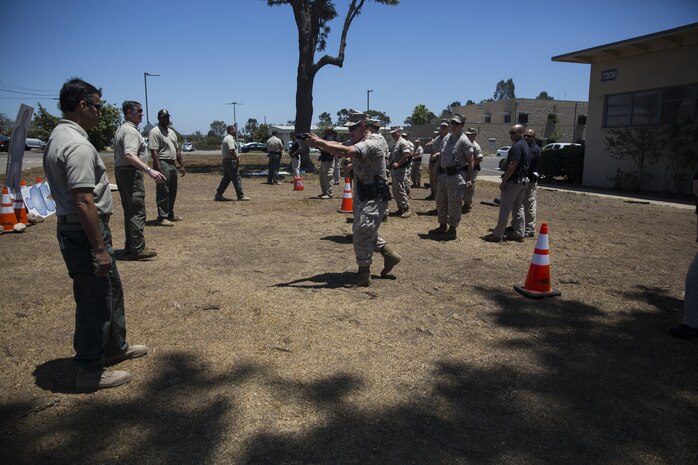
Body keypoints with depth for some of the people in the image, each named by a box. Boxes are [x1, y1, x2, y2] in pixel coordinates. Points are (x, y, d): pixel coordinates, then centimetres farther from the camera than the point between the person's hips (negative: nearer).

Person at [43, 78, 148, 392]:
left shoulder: (58, 137, 12)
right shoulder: (78, 145, -22)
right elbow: (84, 202, -27)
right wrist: (100, 249, -24)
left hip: (71, 227, 10)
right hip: (85, 233, -10)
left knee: (110, 290, 22)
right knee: (95, 302, 2)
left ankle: (115, 348, 39)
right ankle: (90, 372, 17)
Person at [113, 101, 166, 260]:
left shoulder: (121, 129, 18)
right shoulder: (131, 131, -15)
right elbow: (130, 156, -28)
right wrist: (150, 170, -36)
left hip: (121, 171, 11)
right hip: (131, 173, -11)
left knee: (129, 211, 15)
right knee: (137, 212, -10)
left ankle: (130, 246, 21)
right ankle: (137, 249, -10)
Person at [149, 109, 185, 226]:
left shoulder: (172, 132, 17)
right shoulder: (155, 132, -10)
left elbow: (177, 150, 20)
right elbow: (154, 152, -17)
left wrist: (182, 165, 14)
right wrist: (159, 169, -24)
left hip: (172, 165, 9)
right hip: (163, 164, -9)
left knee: (172, 191, 14)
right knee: (163, 192, -7)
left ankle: (170, 215, 25)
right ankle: (162, 218, -3)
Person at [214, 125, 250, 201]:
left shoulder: (226, 138, 19)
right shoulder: (230, 139, -15)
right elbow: (231, 151, -23)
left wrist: (237, 155, 13)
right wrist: (238, 160, -17)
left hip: (226, 160, 11)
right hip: (231, 161, -11)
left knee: (226, 178, 14)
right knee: (237, 178, -6)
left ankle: (218, 194, 17)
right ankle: (240, 196, -2)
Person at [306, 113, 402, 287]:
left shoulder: (371, 144, -19)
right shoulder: (357, 143, 11)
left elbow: (344, 152, -34)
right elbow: (336, 145, -3)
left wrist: (319, 142, -30)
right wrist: (318, 143, -22)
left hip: (374, 198, -10)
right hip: (363, 196, 10)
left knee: (361, 232, -10)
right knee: (365, 232, 18)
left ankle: (363, 275, 0)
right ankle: (390, 255, 32)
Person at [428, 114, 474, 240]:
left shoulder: (464, 141, -9)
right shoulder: (446, 139, 12)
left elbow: (470, 161, -10)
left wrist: (469, 178, -14)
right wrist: (437, 172, 15)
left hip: (457, 176, -8)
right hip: (444, 174, 8)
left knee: (454, 203, -2)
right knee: (440, 200, 14)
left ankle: (452, 229, 8)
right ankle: (442, 226, 28)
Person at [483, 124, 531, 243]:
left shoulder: (517, 146, -16)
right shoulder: (526, 146, 16)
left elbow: (512, 165, -23)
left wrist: (503, 181, -20)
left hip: (514, 180, -10)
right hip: (523, 180, 10)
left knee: (505, 207, -6)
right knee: (518, 207, 13)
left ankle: (497, 235, -3)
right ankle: (519, 234, 16)